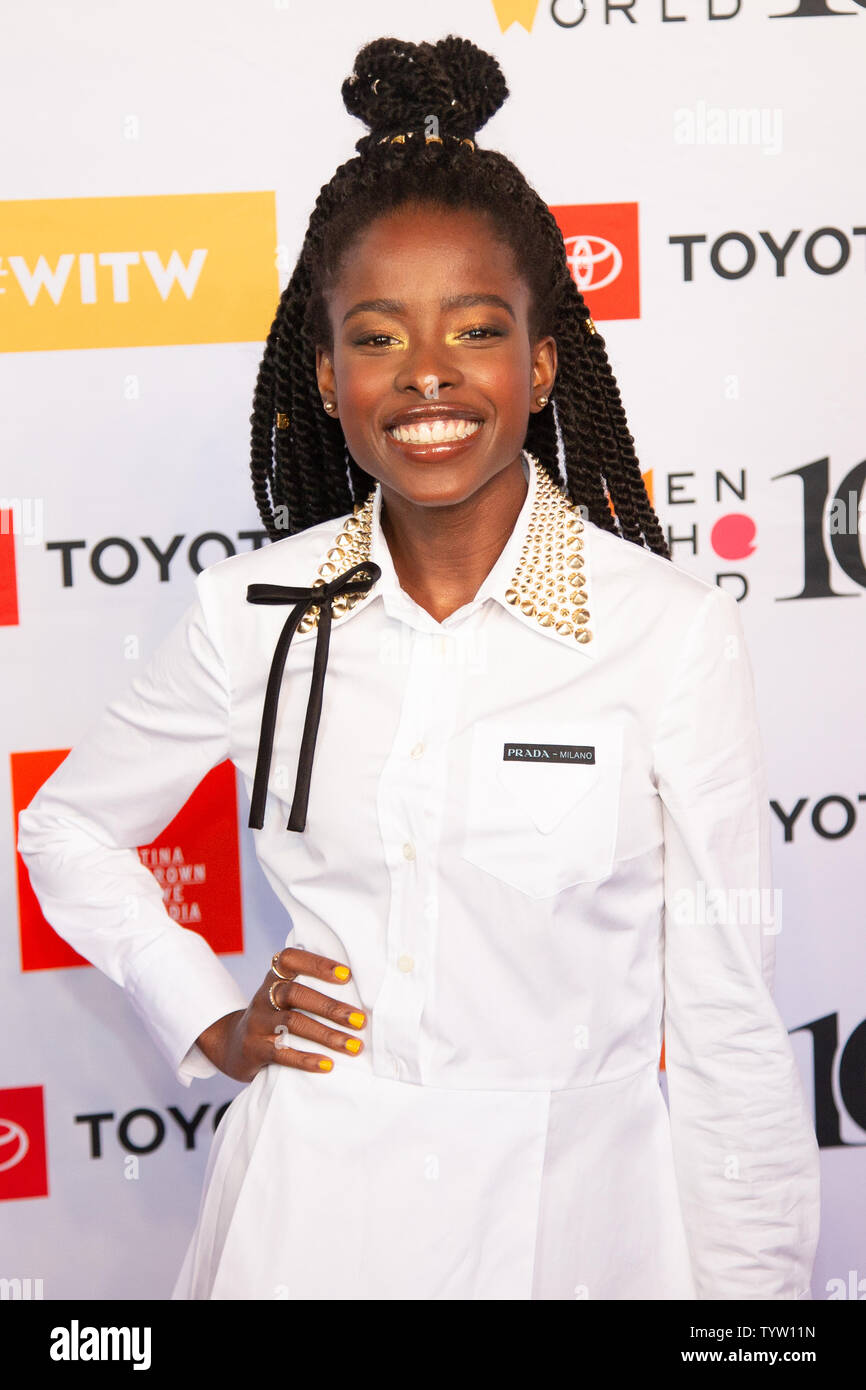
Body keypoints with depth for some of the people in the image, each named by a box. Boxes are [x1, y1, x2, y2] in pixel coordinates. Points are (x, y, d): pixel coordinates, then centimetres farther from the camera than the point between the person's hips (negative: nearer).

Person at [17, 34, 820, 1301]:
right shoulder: (254, 612, -4)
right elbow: (69, 828, 13)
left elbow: (727, 1025, -8)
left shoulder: (674, 636, -12)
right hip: (313, 1206, 2)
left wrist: (754, 1285, -7)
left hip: (572, 1203, -1)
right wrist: (209, 1021, 3)